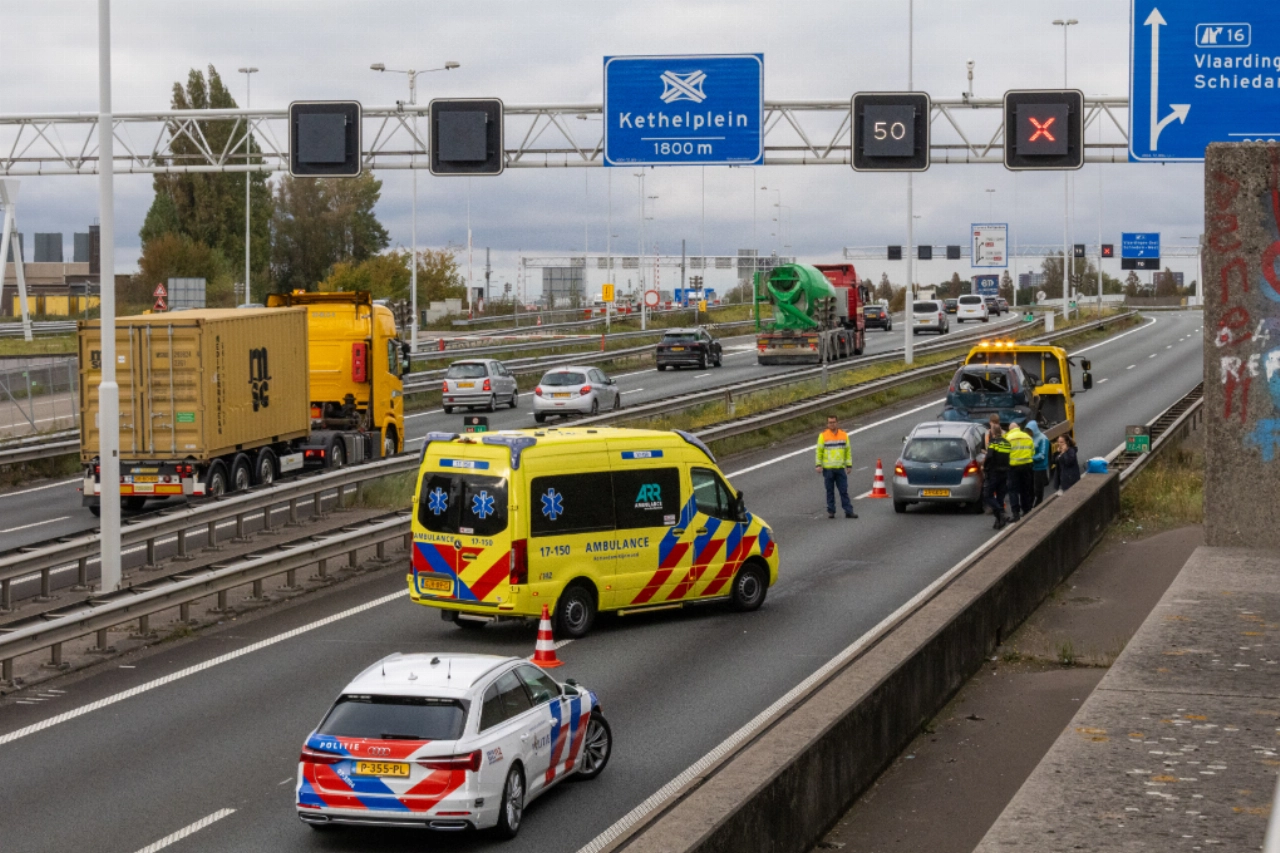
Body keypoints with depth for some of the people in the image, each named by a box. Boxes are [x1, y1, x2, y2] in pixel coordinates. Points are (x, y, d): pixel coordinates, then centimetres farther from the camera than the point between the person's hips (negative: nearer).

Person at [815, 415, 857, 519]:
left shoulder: (844, 435, 7)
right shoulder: (823, 435, 1)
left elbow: (848, 451, 11)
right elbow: (818, 451, 2)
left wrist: (849, 465, 8)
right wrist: (818, 465, -6)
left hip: (840, 468, 1)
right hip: (827, 469, -1)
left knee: (844, 491, 0)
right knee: (830, 491, 5)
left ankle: (848, 511, 0)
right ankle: (831, 511, 12)